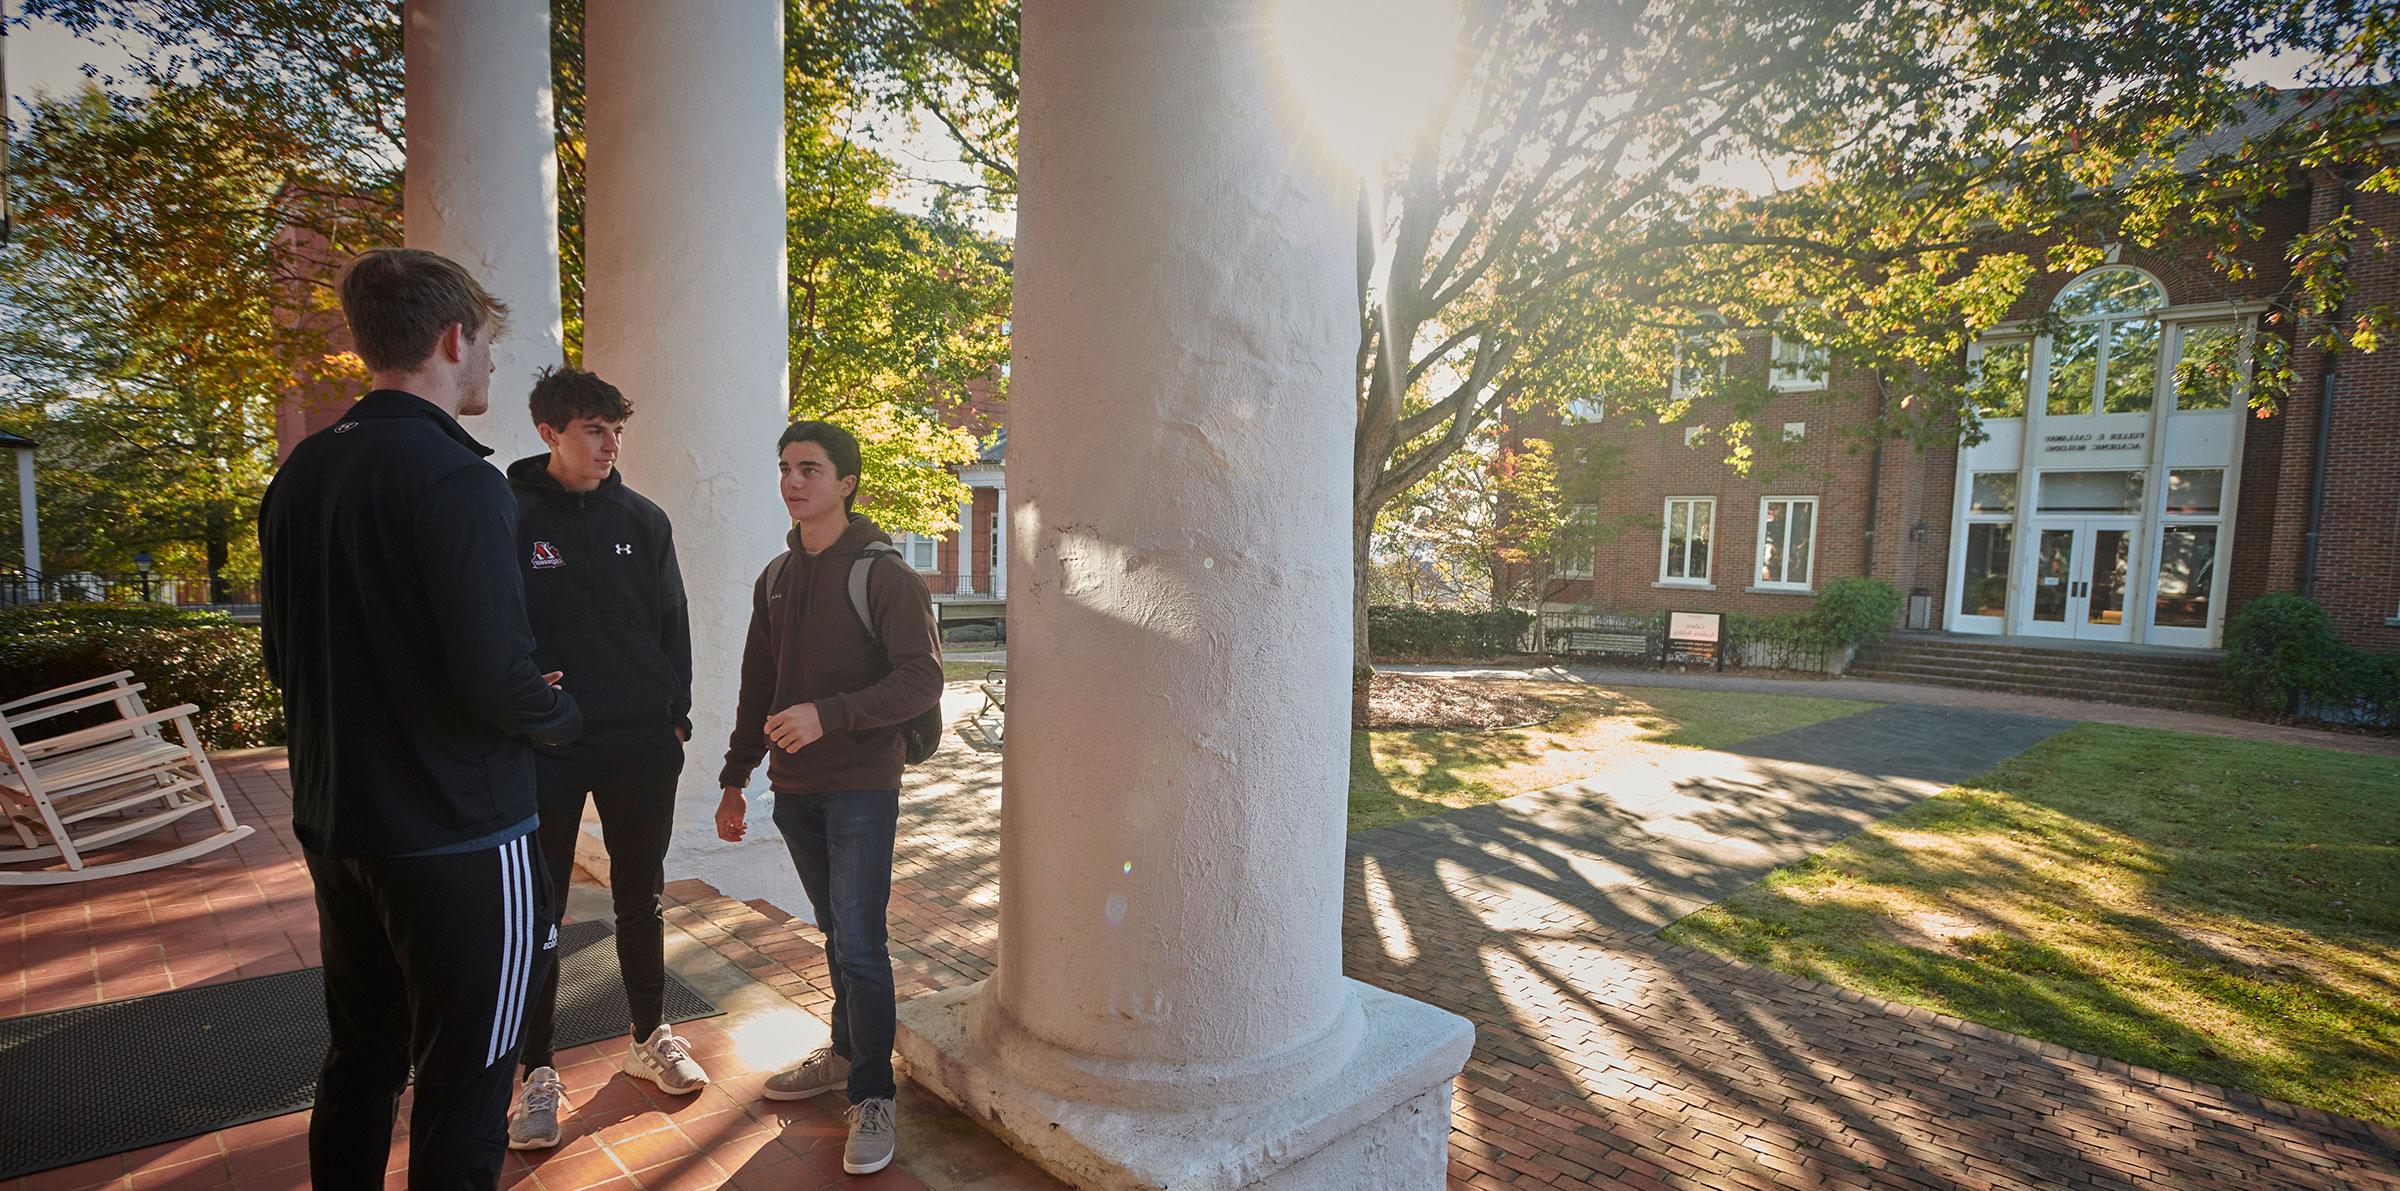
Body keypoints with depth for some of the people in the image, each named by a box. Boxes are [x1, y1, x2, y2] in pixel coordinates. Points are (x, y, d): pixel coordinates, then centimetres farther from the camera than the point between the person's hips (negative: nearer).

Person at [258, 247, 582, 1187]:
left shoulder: (300, 472, 6)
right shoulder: (454, 477, -20)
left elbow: (283, 653, 14)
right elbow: (497, 678, -25)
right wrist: (562, 715, -5)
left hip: (334, 822, 8)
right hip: (456, 836, -8)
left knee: (359, 1058, 22)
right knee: (462, 1087, 6)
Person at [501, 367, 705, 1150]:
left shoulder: (642, 520, 5)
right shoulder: (510, 519, -4)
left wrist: (677, 716, 3)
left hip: (642, 748, 3)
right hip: (546, 751, -2)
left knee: (641, 899, 15)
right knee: (540, 913, 7)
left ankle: (651, 1038, 32)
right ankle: (538, 1073, 23)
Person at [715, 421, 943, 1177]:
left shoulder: (884, 573, -9)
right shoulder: (775, 578, 11)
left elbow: (922, 681, -17)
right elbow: (757, 688, 16)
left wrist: (828, 713, -27)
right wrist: (735, 779, 16)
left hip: (861, 787, -6)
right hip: (794, 789, 6)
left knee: (858, 940, -6)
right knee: (835, 931, 16)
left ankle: (873, 1096, 8)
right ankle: (847, 1053, 32)